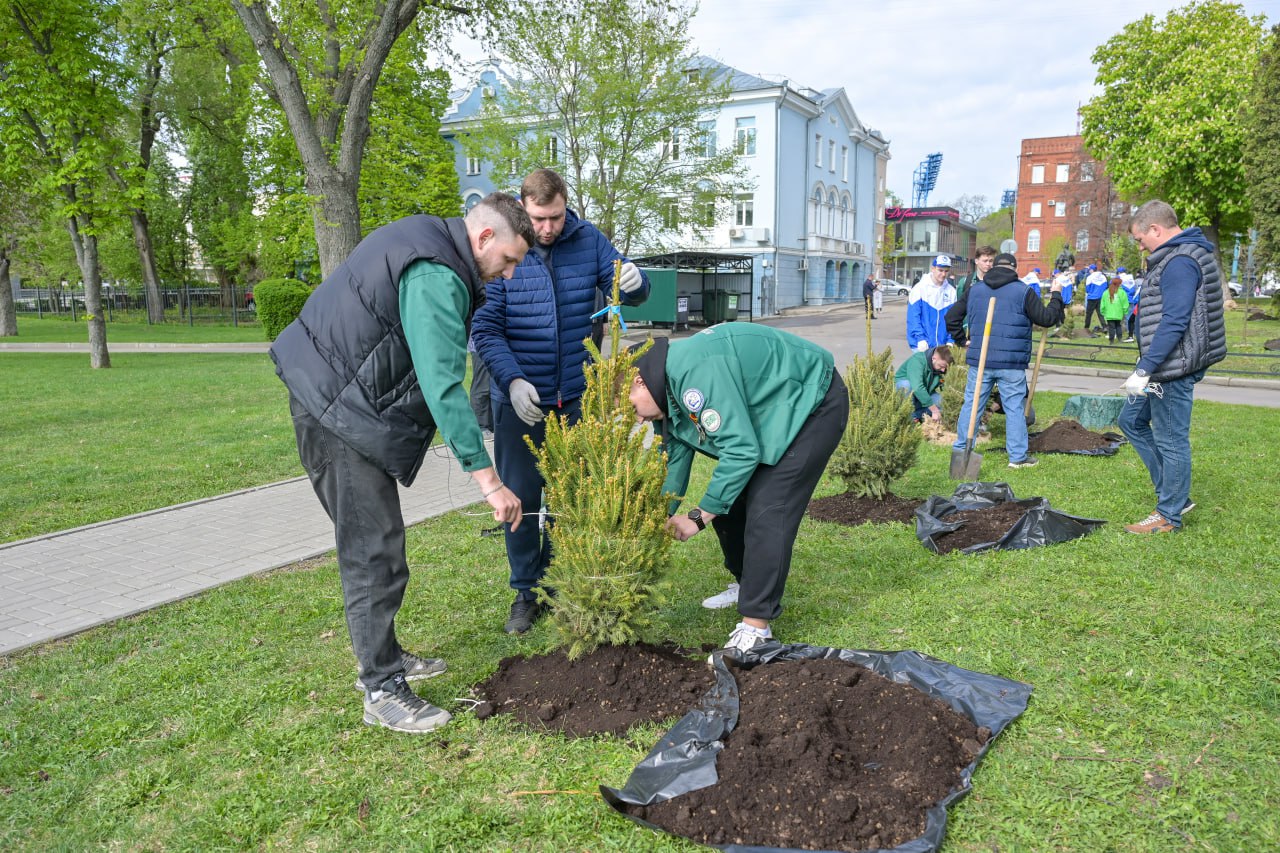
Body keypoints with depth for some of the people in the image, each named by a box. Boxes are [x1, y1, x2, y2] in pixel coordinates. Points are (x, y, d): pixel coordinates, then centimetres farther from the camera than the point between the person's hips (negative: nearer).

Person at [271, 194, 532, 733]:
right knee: (374, 550, -7)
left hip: (342, 400, 11)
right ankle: (382, 691, 3)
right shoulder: (435, 277, -23)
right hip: (337, 410, -11)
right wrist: (488, 479, -28)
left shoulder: (426, 242, 11)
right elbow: (444, 385, -29)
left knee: (374, 541, 17)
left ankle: (382, 657, 29)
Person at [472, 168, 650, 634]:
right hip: (519, 396, -2)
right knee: (521, 495, 4)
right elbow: (486, 328, -10)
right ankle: (525, 592, 20)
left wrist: (634, 283, -23)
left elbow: (623, 287, 2)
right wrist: (513, 379, -24)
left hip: (576, 394, 2)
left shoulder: (588, 240, -2)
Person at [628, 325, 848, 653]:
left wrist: (699, 515, -23)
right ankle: (751, 588, 30)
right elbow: (675, 459, 6)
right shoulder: (670, 385, -1)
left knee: (767, 512, -17)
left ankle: (756, 626, -10)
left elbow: (742, 450, -32)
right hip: (772, 414, 10)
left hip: (814, 403, -10)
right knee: (728, 501, 10)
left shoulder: (695, 371, -32)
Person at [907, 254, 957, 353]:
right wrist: (920, 338, -16)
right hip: (922, 345, -4)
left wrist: (950, 341, -2)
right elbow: (913, 317, -8)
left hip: (942, 345, 4)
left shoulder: (951, 291, 6)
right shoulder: (919, 288, -5)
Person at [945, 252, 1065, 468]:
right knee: (1014, 407, 4)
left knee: (971, 404, 10)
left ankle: (960, 449, 15)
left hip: (979, 361, 3)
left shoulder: (974, 290, 9)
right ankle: (1018, 456, 8)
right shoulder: (1022, 291, -3)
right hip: (1011, 363, -3)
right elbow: (1046, 318, -1)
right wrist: (1056, 296, 14)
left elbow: (951, 317, 11)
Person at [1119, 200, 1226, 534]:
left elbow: (1174, 322, -26)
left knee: (1171, 441, -1)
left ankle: (1169, 515, 12)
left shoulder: (1180, 262, -18)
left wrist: (1144, 369, -26)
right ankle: (1175, 493, 25)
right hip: (1164, 368, 11)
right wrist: (1146, 366, 20)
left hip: (1173, 369, -11)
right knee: (1132, 421, 18)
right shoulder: (1173, 258, 14)